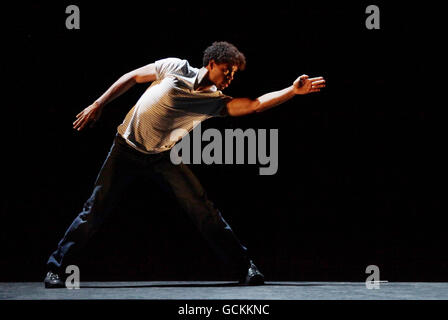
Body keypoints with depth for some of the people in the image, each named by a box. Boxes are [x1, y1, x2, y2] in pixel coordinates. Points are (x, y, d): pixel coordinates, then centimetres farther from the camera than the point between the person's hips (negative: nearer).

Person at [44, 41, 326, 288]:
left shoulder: (216, 101, -2)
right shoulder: (175, 68, -8)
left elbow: (255, 104, -14)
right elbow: (132, 77, 1)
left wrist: (294, 91, -23)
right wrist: (98, 105, -1)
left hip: (163, 157, 2)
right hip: (127, 149, -2)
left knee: (203, 209, -7)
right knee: (96, 210, -6)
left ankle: (245, 269, -2)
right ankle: (56, 267, 7)